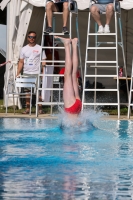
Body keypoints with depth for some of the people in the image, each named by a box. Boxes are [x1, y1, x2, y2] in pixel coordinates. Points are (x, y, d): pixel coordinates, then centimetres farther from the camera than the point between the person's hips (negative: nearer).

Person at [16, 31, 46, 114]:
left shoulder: (39, 48, 4)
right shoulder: (24, 49, 12)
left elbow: (44, 61, 4)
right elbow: (21, 62, 12)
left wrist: (43, 63, -17)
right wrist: (18, 73, 5)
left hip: (36, 73, -3)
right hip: (26, 73, 3)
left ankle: (40, 108, -4)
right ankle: (28, 108, 6)